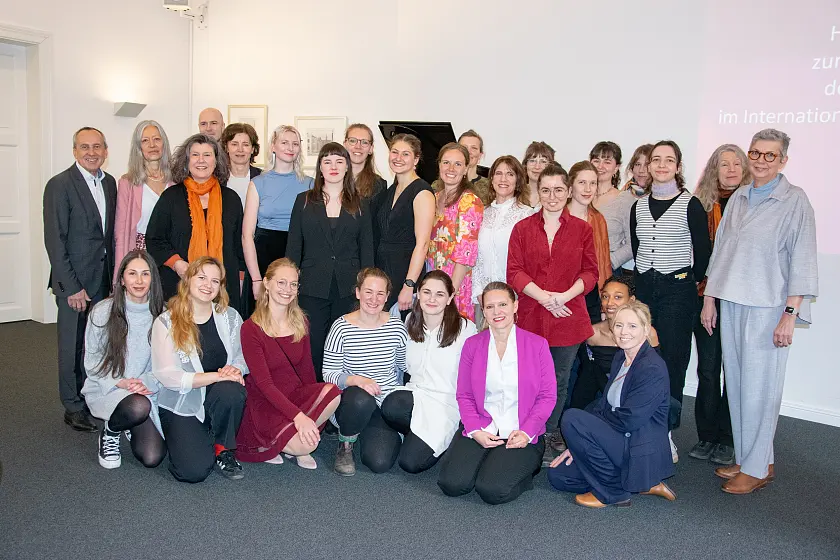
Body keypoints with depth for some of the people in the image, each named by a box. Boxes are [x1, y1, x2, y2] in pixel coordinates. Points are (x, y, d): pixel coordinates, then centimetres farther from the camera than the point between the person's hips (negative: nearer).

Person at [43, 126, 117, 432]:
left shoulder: (109, 183, 9)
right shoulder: (59, 185, -10)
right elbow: (55, 241, -13)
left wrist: (114, 276, 8)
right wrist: (72, 287, -15)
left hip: (103, 280, 5)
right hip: (74, 282, -5)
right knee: (73, 346, 5)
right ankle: (74, 407, 18)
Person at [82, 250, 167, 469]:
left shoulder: (161, 315, -3)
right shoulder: (102, 312, -8)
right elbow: (92, 362, -1)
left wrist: (146, 382, -16)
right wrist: (119, 383, -16)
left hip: (146, 391, 2)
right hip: (106, 388, -2)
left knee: (152, 458, -13)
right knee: (139, 407, -37)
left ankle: (131, 428, 23)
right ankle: (110, 432, 0)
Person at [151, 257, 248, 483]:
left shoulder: (230, 317, 5)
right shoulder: (166, 322, -6)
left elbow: (243, 356, 6)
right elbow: (166, 375, -14)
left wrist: (236, 369, -20)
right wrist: (217, 376, -23)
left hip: (217, 401, 2)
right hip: (181, 405, -2)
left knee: (232, 391, -35)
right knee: (193, 471, -22)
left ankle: (223, 448, -7)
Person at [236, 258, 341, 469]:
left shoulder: (299, 322, 5)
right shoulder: (251, 329, -12)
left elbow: (306, 369, 10)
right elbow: (263, 383, -18)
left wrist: (314, 399, -3)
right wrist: (298, 415, -28)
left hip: (297, 394, 5)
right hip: (265, 403, -5)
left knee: (332, 392, -27)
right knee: (304, 444, -30)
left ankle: (295, 441, -4)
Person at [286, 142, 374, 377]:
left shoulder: (360, 205, 10)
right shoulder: (304, 201, 10)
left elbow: (367, 249, 9)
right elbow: (293, 247, 8)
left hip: (348, 290, 0)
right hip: (313, 289, 0)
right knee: (312, 345, 1)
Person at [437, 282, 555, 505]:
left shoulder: (537, 344, 3)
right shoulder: (472, 344, 9)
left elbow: (547, 396, 1)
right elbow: (464, 395, 6)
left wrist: (526, 432, -13)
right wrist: (475, 430, -11)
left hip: (521, 434, -2)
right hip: (480, 430, 3)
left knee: (493, 489, -23)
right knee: (451, 483, -18)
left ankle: (524, 468, 8)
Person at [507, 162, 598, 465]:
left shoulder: (582, 229, 5)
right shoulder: (523, 228, 5)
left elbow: (590, 272, 3)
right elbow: (514, 271, -1)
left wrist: (565, 295, -15)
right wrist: (543, 295, -15)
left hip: (568, 316, 1)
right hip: (530, 316, 0)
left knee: (560, 379, 10)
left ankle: (551, 432, 28)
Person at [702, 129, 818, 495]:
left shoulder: (795, 201, -4)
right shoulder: (738, 198, 13)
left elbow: (802, 262, -7)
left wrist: (790, 315, -12)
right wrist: (709, 298, 15)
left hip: (767, 308, -5)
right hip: (731, 304, 5)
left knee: (759, 389, -3)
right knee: (736, 385, 8)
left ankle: (757, 467, 10)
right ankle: (744, 458, 20)